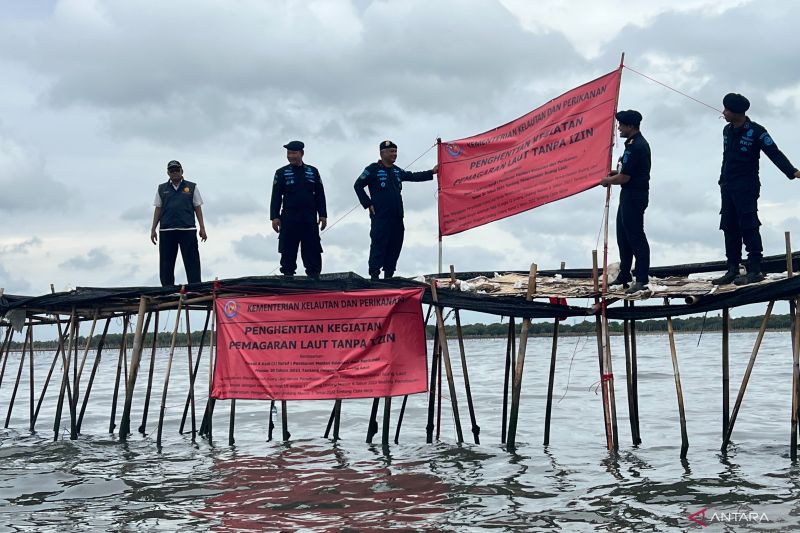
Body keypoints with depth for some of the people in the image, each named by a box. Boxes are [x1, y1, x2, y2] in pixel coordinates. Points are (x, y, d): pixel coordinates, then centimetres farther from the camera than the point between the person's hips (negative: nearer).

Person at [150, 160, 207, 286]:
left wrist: (202, 228, 1)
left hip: (187, 230, -2)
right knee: (166, 264, 2)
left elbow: (198, 208, 8)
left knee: (192, 262, -5)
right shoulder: (162, 189, 14)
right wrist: (153, 229, 8)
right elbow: (158, 209, 14)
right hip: (166, 231, 2)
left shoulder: (192, 187, 10)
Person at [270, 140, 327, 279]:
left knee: (312, 248, -1)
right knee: (288, 249, -1)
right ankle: (288, 275, 5)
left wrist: (323, 215, 6)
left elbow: (320, 195, 13)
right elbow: (276, 196, 3)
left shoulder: (313, 172, 12)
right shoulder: (281, 173, 6)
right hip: (289, 217, -1)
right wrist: (275, 217, -5)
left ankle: (314, 275, 1)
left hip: (310, 217, 1)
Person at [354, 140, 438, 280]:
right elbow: (358, 185, -2)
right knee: (378, 245, -12)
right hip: (380, 217, -7)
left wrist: (432, 172, 22)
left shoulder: (397, 171, 18)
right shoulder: (373, 169, -3)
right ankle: (374, 275, -13)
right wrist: (368, 204, -6)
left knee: (395, 246, 8)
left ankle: (389, 276, 15)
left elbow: (413, 176, 28)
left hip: (397, 216, 7)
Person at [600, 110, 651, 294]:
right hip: (629, 195, 11)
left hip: (634, 197, -11)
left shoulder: (635, 147, -21)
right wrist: (617, 172, 12)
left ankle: (641, 280, -3)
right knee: (623, 236, 17)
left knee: (635, 237, -7)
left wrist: (608, 181, -3)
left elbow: (624, 177, -21)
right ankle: (624, 275, 26)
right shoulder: (637, 142, 13)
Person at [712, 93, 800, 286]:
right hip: (728, 188, 7)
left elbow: (774, 154, -14)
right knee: (730, 229, 8)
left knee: (748, 227, -10)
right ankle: (733, 269, 14)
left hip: (746, 188, -7)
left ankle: (754, 270, -8)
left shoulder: (755, 131, -11)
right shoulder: (727, 130, 11)